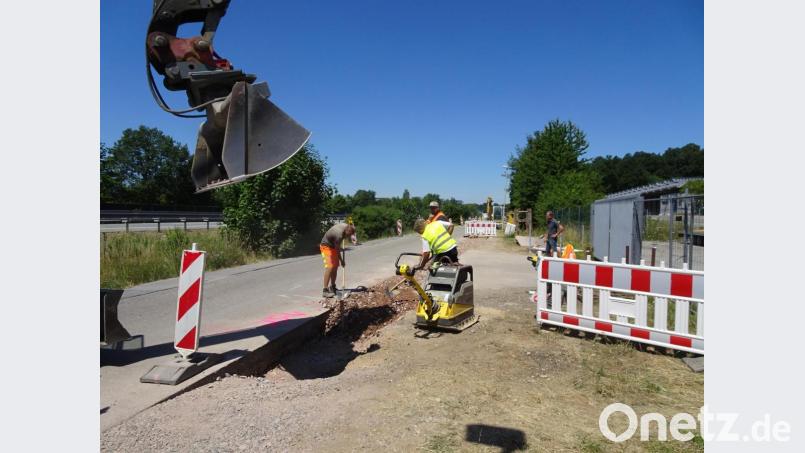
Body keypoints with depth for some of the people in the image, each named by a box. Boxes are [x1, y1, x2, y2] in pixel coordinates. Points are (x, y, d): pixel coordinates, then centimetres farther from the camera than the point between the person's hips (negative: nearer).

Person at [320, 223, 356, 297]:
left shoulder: (346, 226, -11)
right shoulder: (339, 235, -34)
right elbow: (337, 250, -22)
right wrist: (341, 260, -10)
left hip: (332, 246, 9)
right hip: (326, 246, -9)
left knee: (335, 266, 10)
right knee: (330, 267, -19)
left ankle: (332, 287, 23)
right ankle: (325, 291, -20)